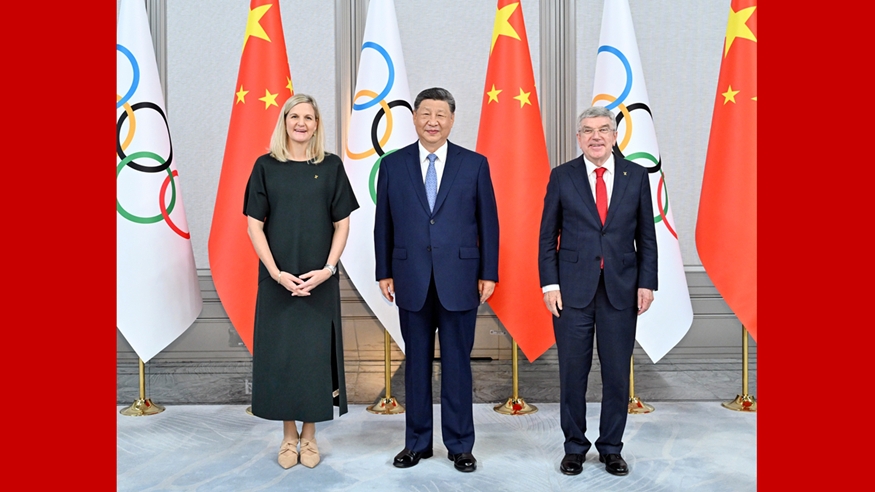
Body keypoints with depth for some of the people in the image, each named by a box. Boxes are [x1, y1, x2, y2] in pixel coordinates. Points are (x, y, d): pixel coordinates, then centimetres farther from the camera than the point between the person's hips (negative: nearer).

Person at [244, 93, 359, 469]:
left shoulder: (331, 166, 2)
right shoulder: (266, 166, 1)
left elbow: (342, 224, 1)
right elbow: (254, 225, -1)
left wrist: (327, 269, -11)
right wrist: (276, 273, -12)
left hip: (319, 279, 0)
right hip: (277, 278, 0)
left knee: (315, 352, 4)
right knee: (280, 353, 5)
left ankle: (309, 435, 20)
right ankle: (288, 435, 21)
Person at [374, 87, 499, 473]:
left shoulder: (474, 164, 2)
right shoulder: (392, 165, 5)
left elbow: (488, 223, 2)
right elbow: (383, 225, 7)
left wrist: (488, 274, -1)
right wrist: (384, 273, 4)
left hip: (459, 280, -1)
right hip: (411, 281, 1)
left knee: (457, 363, 7)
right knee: (416, 362, 11)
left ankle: (459, 445, 20)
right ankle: (417, 442, 25)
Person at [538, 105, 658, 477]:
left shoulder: (636, 176, 5)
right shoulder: (561, 177, 2)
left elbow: (646, 236, 7)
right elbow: (548, 236, 2)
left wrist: (646, 283, 0)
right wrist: (549, 284, -5)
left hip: (621, 289, 1)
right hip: (573, 289, -1)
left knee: (617, 373, 7)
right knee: (572, 372, 6)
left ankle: (611, 448, 24)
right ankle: (574, 447, 22)